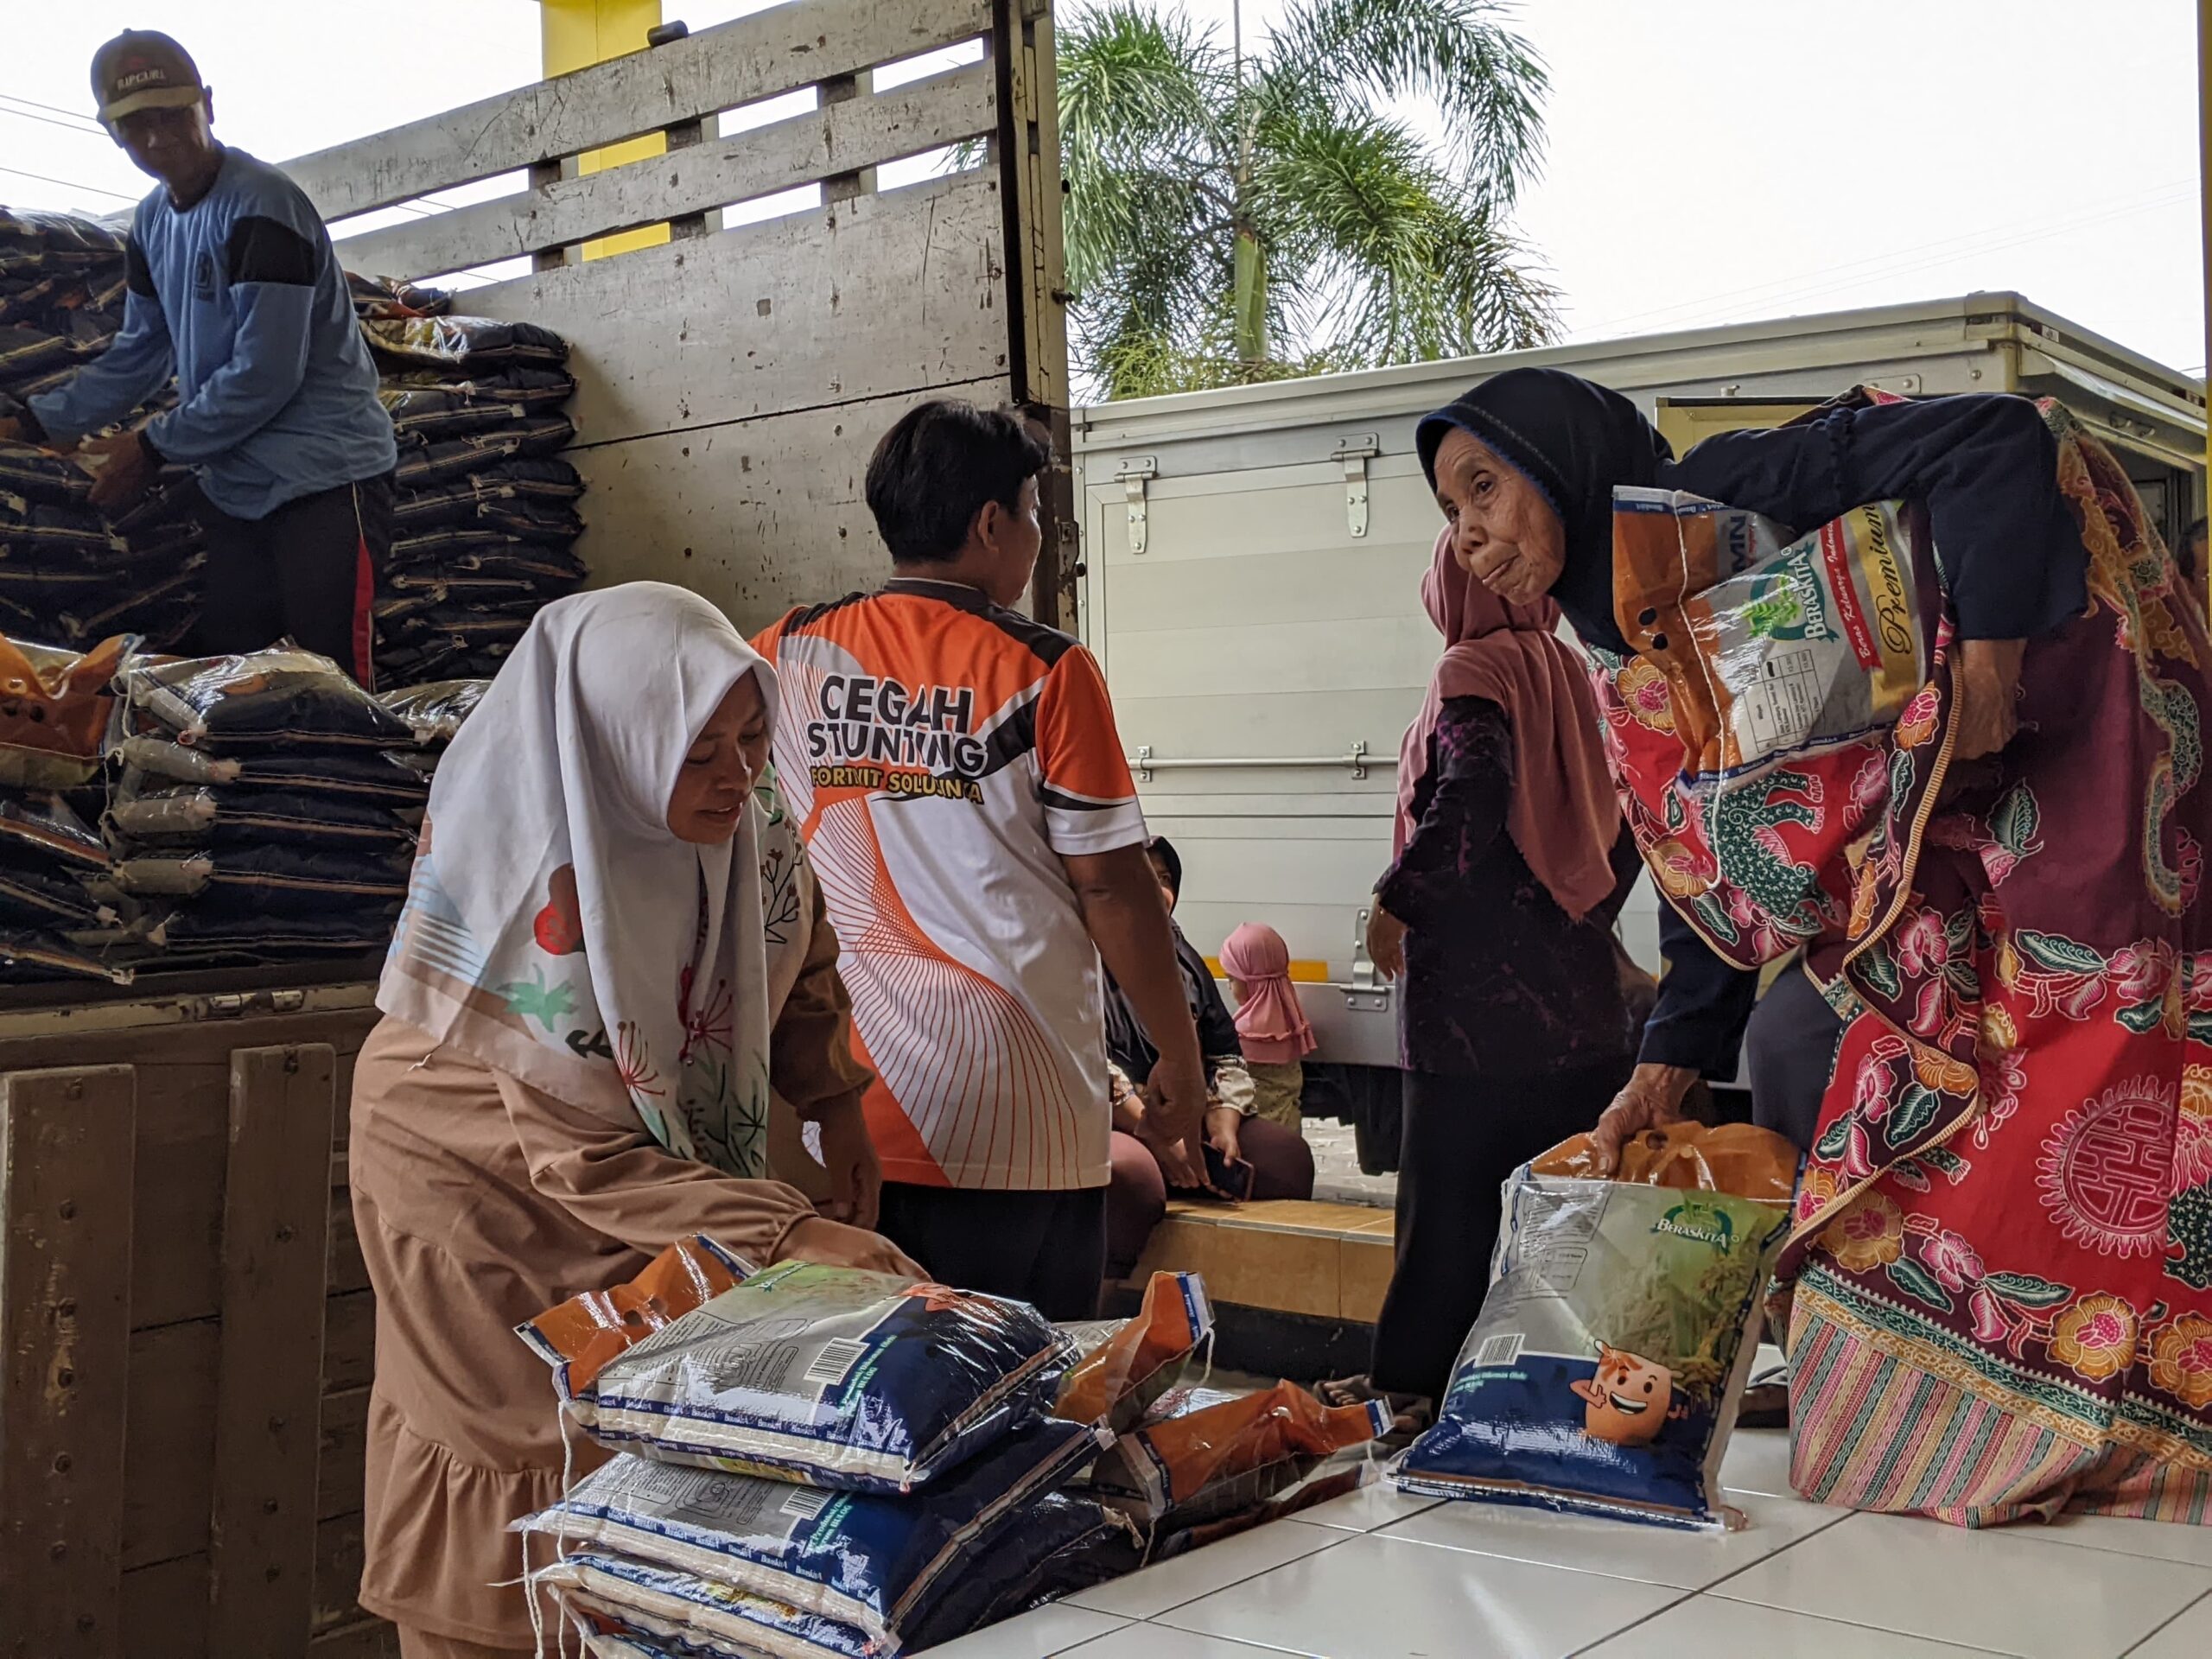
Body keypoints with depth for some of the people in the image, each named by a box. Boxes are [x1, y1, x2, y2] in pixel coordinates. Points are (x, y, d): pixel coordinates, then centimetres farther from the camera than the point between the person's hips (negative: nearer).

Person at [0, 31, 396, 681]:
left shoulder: (261, 205, -13)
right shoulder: (151, 223, 12)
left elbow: (264, 375, -17)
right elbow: (137, 355, 18)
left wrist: (153, 447, -10)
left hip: (325, 477, -8)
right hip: (236, 489, 8)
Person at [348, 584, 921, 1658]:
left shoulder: (747, 818, -16)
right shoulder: (534, 890, -33)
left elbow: (795, 951, 7)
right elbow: (584, 1156, -32)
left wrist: (835, 1108, -2)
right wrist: (790, 1234, -38)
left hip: (675, 1140, 5)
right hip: (481, 1160, -5)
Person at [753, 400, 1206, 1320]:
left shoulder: (788, 657, 3)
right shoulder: (1044, 671, -8)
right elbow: (1112, 886, -8)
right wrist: (1182, 1058, 3)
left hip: (842, 1110, 4)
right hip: (1018, 1122, -4)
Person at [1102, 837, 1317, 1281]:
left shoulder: (1184, 961, 20)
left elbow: (1224, 1055, 17)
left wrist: (1224, 1128, -3)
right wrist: (1154, 1135, -22)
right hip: (1110, 1127, -7)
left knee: (1287, 1154, -11)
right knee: (1133, 1173, -39)